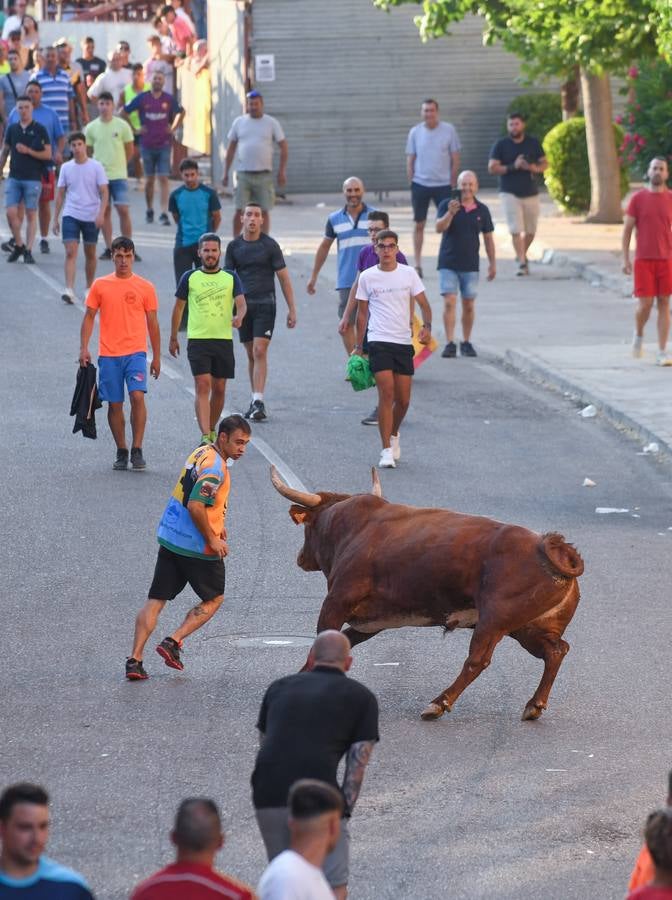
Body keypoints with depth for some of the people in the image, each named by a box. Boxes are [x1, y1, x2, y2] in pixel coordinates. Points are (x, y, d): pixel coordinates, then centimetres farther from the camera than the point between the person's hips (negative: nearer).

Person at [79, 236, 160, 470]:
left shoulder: (145, 287, 5)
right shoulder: (100, 286, 6)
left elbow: (152, 324, 9)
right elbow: (89, 317, 9)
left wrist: (156, 357, 8)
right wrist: (84, 348, -2)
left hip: (135, 352, -1)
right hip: (108, 354, 1)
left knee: (137, 396, -18)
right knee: (114, 404, 4)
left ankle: (137, 450, -12)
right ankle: (121, 452, 16)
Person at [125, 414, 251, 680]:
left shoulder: (201, 453, 11)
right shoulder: (215, 468, -19)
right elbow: (195, 506, -26)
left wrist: (215, 524, 19)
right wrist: (212, 539, -16)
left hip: (169, 538, 8)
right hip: (196, 546, -8)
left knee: (155, 601, 6)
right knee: (214, 599, 12)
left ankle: (135, 660, -1)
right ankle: (173, 642, 0)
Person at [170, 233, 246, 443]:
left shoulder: (231, 278, 5)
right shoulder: (190, 277, 4)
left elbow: (241, 302, -6)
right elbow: (178, 307, 12)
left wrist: (239, 316, -29)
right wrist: (173, 338, 14)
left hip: (224, 340, 2)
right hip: (197, 340, -2)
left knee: (219, 389, 9)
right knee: (202, 386, -14)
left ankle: (212, 430, 28)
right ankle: (205, 436, -19)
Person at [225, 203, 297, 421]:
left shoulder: (270, 245, -1)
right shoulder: (234, 246, 7)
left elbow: (284, 278, 1)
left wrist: (292, 309, -2)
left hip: (265, 304, -3)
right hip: (243, 303, 3)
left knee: (260, 351, -13)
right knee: (251, 354, 9)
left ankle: (258, 402, -17)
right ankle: (255, 401, 17)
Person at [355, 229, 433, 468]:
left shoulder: (408, 274, 4)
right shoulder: (367, 277, 3)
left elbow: (423, 304, 5)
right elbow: (362, 312, 10)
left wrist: (427, 327, -14)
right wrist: (358, 346, 9)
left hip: (404, 342, 2)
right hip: (379, 341, -2)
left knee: (403, 400, 5)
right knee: (386, 394, -14)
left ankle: (393, 435, 35)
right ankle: (387, 451, -12)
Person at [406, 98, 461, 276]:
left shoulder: (449, 130, -2)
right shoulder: (415, 132, 2)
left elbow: (456, 159, 2)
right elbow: (410, 160, 7)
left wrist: (452, 183, -1)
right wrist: (411, 183, 2)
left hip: (443, 184, -1)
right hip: (420, 184, 1)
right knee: (419, 224, 6)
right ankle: (417, 265, 12)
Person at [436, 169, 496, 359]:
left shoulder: (482, 210, 4)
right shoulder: (447, 205, -3)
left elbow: (488, 237, 11)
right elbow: (439, 228, -15)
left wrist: (492, 263, 10)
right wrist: (450, 213, -33)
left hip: (470, 265, 2)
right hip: (448, 263, -2)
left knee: (468, 306, 6)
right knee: (449, 303, -10)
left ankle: (466, 343, 17)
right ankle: (450, 343, -9)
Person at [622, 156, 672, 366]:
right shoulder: (638, 198, 0)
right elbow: (627, 229, 2)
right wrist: (625, 259, -4)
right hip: (644, 260, -2)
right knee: (645, 304, -6)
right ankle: (639, 336, 25)